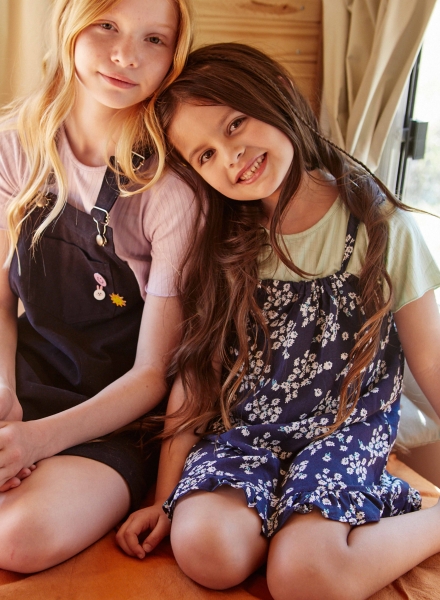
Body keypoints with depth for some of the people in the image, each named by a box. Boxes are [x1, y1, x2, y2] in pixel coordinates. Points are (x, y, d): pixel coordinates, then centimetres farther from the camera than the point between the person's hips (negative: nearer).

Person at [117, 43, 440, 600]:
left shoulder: (382, 227, -6)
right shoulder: (220, 247, 2)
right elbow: (195, 374, 2)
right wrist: (165, 500, -1)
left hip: (346, 428, -2)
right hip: (243, 427, 3)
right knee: (207, 552, -26)